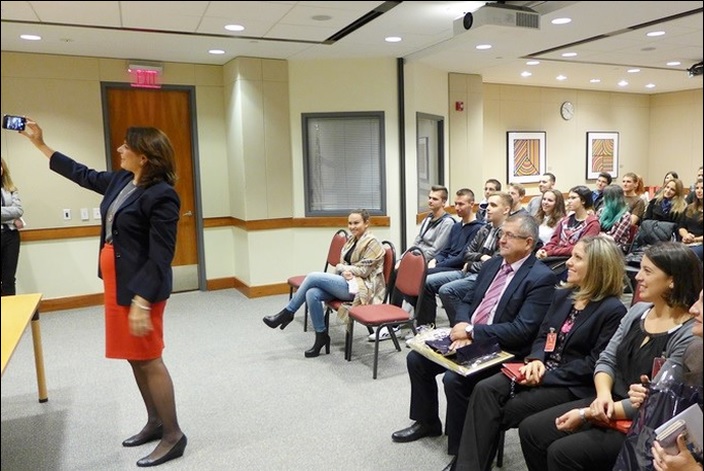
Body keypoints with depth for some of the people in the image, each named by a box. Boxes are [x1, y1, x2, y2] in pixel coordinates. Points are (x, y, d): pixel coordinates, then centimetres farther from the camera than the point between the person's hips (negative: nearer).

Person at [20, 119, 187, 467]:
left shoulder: (160, 196, -20)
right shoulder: (120, 181, 8)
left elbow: (161, 255, -22)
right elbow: (82, 174, 25)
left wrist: (142, 301, -25)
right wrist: (39, 144, 29)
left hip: (141, 287, -9)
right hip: (117, 283, 9)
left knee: (148, 359, -2)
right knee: (135, 357, 16)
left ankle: (173, 436, 12)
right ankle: (155, 422, 31)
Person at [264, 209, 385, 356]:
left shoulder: (372, 242, -6)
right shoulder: (351, 239, 17)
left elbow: (363, 270, -11)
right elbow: (341, 264, 15)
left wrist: (345, 268, -5)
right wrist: (344, 270, -8)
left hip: (358, 287, -7)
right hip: (346, 282, 8)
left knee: (313, 276, -21)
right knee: (312, 293, -21)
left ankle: (287, 312, -7)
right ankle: (321, 336, -10)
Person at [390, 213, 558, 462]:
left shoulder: (541, 277, -14)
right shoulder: (492, 264, 10)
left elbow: (522, 330, -22)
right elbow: (467, 301, 12)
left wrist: (472, 331, -21)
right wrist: (463, 329, -10)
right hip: (469, 338, 8)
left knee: (454, 379, -28)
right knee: (416, 359, 2)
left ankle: (461, 451, -6)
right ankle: (427, 422, 24)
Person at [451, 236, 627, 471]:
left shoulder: (613, 310, -11)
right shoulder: (562, 295, 12)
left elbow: (595, 363, -15)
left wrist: (545, 377, -17)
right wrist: (536, 359, -9)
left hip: (573, 385, -6)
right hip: (542, 369, 6)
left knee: (508, 409, -20)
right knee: (485, 390, -17)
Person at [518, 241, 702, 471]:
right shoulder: (638, 310, 4)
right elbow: (607, 360, 6)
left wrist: (586, 414, -18)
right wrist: (603, 395, -15)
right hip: (609, 404, 7)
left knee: (563, 452, -24)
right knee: (530, 429, -3)